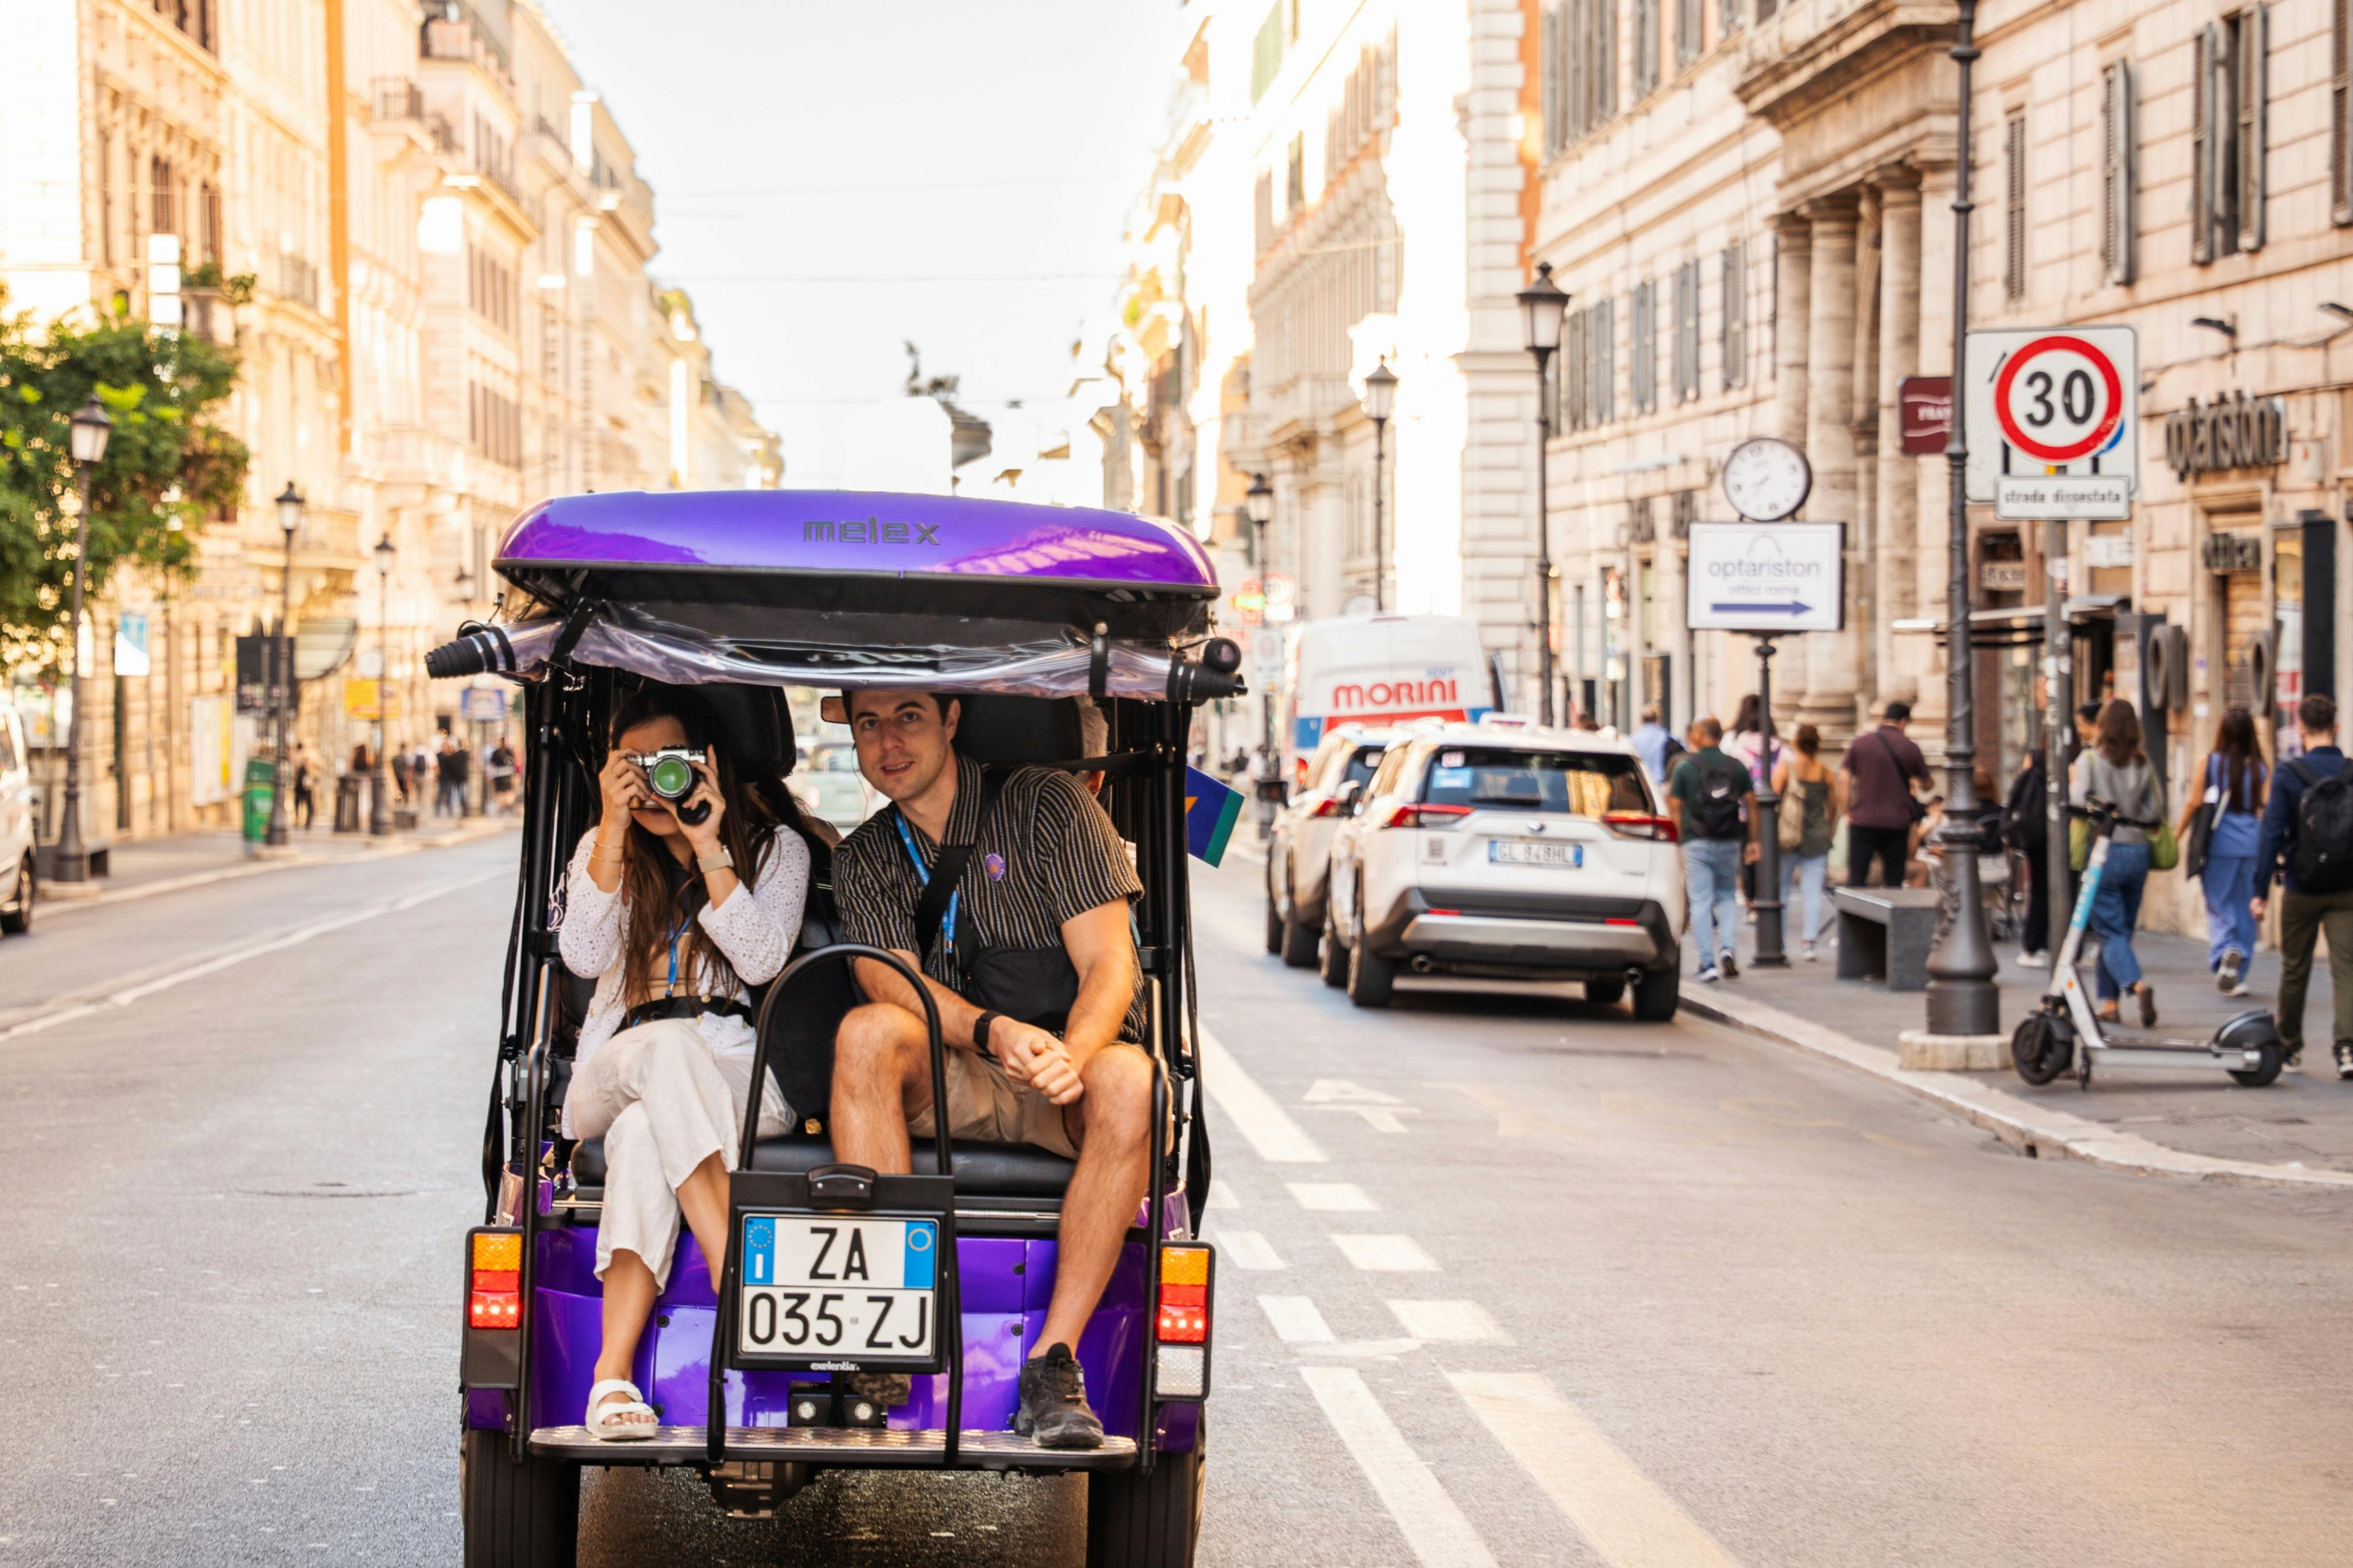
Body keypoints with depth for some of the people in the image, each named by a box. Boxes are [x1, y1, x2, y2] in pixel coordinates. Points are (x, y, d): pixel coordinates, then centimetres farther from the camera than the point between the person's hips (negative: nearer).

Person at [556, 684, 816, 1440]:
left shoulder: (775, 845, 8)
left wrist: (710, 849, -16)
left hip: (742, 1080, -1)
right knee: (667, 1044, -38)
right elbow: (583, 955, -6)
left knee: (645, 1133, -37)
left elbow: (762, 960, -10)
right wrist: (616, 829, -11)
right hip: (611, 1076, 1)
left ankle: (613, 1372, -46)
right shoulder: (605, 848, 14)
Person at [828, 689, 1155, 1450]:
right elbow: (891, 982, -8)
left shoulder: (1048, 803, 0)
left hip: (1070, 1079, -2)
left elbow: (1108, 965, -8)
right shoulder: (864, 860, 10)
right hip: (953, 1085, 2)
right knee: (867, 1031, -29)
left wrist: (1070, 1057, -30)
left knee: (1128, 1079, -36)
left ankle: (1053, 1361, -34)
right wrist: (993, 1032, -29)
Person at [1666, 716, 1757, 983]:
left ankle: (1708, 963, -2)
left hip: (1696, 842, -2)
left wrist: (1677, 841, 6)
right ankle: (1727, 948, -4)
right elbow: (1750, 806, 4)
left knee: (1700, 902, 1)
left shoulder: (1685, 767, -2)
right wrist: (1752, 841, 10)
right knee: (1728, 896, 17)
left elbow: (1675, 809, -2)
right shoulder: (1736, 767, 5)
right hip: (1729, 842, 3)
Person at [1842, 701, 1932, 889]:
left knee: (1857, 879, 2)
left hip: (1863, 819, 0)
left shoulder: (1860, 743, 3)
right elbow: (1928, 783, 10)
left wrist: (1846, 812, 0)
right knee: (1893, 881, 7)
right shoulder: (1909, 747, 1)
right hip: (1897, 822, 0)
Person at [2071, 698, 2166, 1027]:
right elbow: (2155, 811, 3)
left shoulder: (2090, 760, -7)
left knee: (2110, 932, -4)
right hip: (2138, 851, 4)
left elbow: (2080, 802, -13)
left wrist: (2073, 779, 5)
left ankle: (2137, 984, -27)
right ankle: (2110, 1001, 17)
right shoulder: (2143, 764, 4)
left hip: (2104, 850, -4)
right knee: (2122, 930, 14)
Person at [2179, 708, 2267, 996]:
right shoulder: (2260, 767, 2)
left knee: (2219, 907, 7)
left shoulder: (2211, 762, -2)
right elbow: (2268, 807, -2)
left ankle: (2225, 951, -20)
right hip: (2252, 845, 2)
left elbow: (2194, 802, -1)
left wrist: (2177, 836, 9)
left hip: (2219, 844, -2)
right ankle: (2238, 977, 9)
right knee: (2246, 909, 11)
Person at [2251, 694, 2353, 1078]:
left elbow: (2271, 833, -12)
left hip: (2301, 890, -1)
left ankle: (2289, 1045, 27)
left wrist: (2261, 890, -9)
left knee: (2294, 970, 14)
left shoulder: (2289, 775, -9)